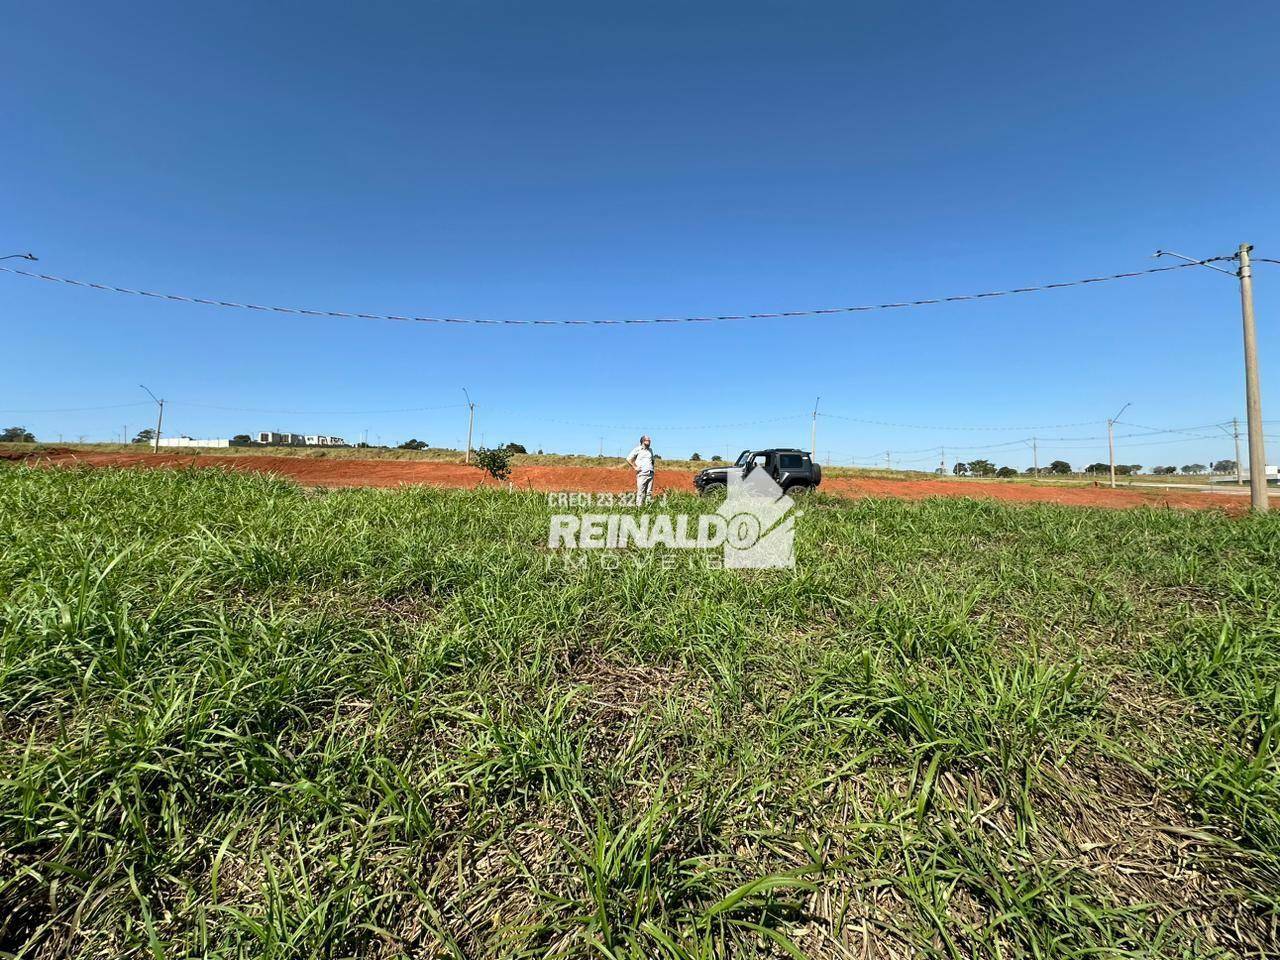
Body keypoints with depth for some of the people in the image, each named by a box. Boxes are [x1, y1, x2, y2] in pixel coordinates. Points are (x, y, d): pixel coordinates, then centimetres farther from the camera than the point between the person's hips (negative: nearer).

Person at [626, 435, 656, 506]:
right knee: (640, 492, -8)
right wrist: (635, 467, -6)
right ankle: (639, 507, -5)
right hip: (642, 474, -6)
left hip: (651, 474, 6)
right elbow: (628, 459, -2)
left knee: (649, 492, 3)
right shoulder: (637, 449, 0)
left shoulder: (650, 450, 18)